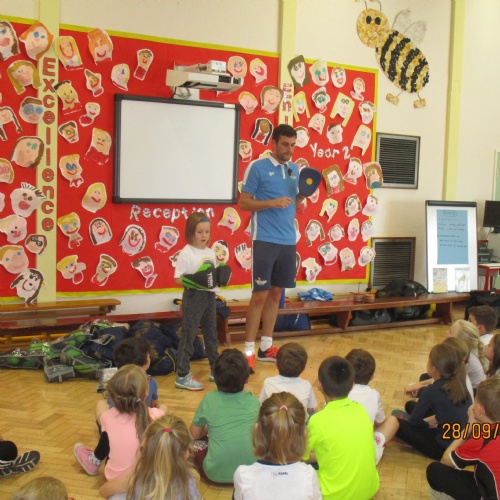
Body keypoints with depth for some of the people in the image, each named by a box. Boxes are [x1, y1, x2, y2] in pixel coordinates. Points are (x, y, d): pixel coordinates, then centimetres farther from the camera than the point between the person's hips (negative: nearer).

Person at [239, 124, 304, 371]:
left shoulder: (294, 169, 12)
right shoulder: (257, 167, -6)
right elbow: (244, 203, -7)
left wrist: (302, 196, -3)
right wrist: (272, 203, -19)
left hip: (288, 240, 6)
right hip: (265, 240, -6)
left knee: (276, 294, 11)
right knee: (260, 295, -5)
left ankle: (266, 347, 21)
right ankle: (248, 351, 4)